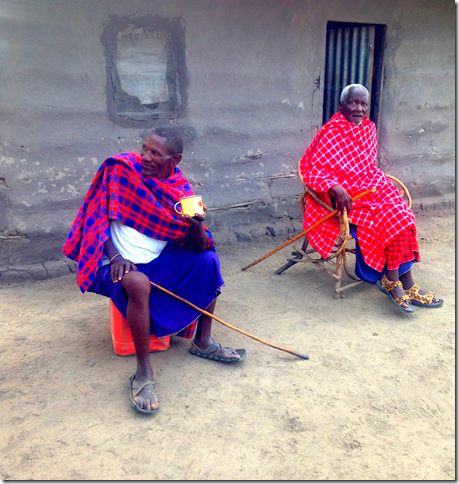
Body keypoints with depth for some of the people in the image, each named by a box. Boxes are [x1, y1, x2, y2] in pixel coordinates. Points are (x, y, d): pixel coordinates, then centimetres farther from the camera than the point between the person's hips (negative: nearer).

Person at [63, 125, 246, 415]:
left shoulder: (181, 189, -1)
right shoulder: (121, 169, -8)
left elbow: (199, 247, -6)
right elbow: (100, 217, -6)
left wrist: (197, 227, -29)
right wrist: (114, 257, -21)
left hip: (159, 262, 5)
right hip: (120, 265, -4)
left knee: (209, 260, -9)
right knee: (139, 283, -36)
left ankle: (203, 342, 3)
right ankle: (144, 373, -22)